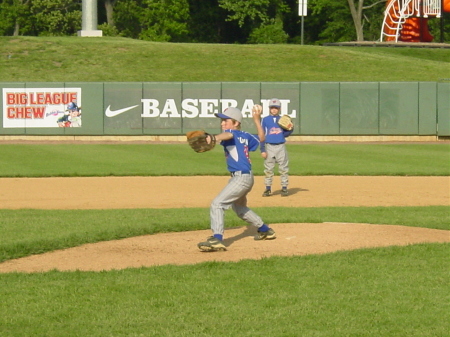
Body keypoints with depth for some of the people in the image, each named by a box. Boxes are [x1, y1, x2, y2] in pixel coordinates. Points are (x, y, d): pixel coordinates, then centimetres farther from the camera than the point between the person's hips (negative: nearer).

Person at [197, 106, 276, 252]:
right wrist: (257, 120, 36)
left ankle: (217, 239, -31)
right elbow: (261, 137, 30)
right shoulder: (245, 136, 12)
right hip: (245, 178, 10)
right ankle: (265, 230, 46)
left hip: (241, 178, -10)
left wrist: (214, 138, -57)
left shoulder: (234, 134, -11)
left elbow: (228, 135, -37)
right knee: (239, 208, 31)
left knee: (217, 204, -18)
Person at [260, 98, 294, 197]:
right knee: (268, 169, 2)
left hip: (281, 147, 1)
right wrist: (262, 150, -4)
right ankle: (268, 188, 9)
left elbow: (286, 134, 11)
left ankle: (284, 188, 7)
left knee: (283, 168, 1)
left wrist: (290, 129, -11)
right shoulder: (265, 120, 4)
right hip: (269, 147, -1)